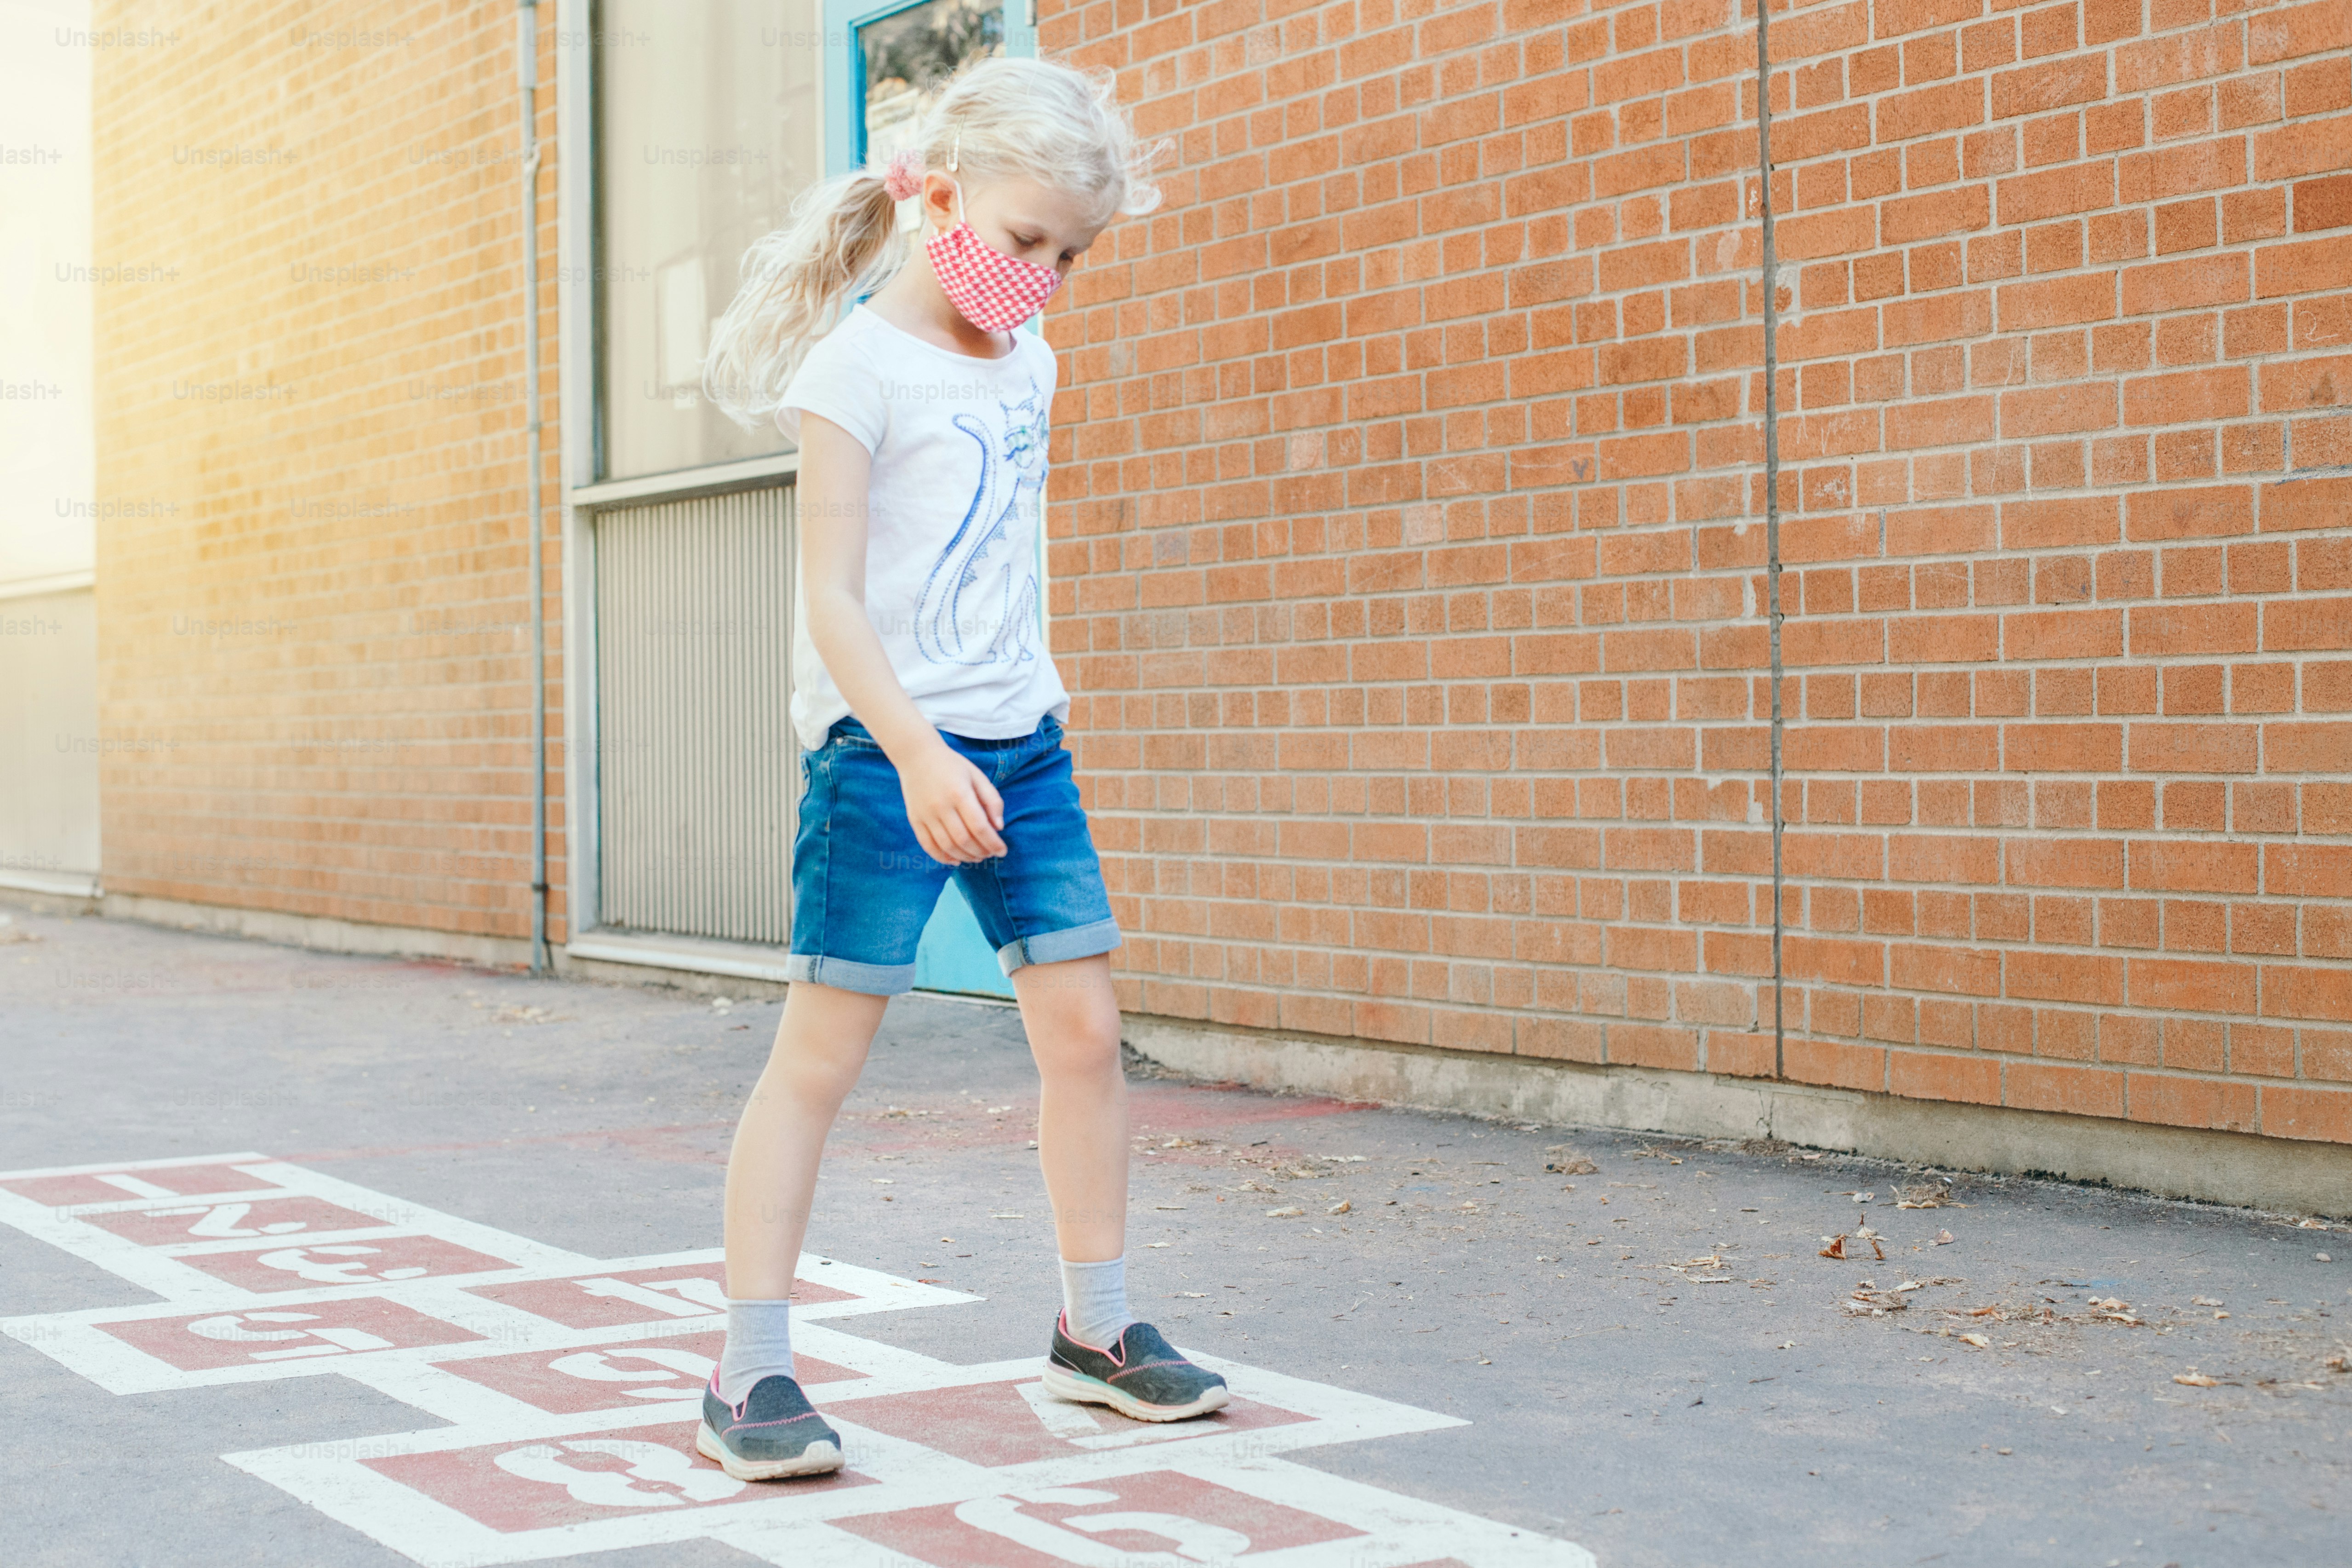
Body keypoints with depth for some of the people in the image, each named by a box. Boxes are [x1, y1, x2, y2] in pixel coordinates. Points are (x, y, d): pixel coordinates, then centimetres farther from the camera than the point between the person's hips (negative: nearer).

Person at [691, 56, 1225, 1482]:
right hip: (881, 751, -7)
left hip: (1021, 748, 7)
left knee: (1086, 1028, 6)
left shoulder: (1028, 364, 12)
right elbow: (831, 598, -17)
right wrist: (918, 755, -27)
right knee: (822, 1053, -4)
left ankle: (1097, 1327, 20)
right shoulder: (858, 367, -10)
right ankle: (752, 1374, 1)